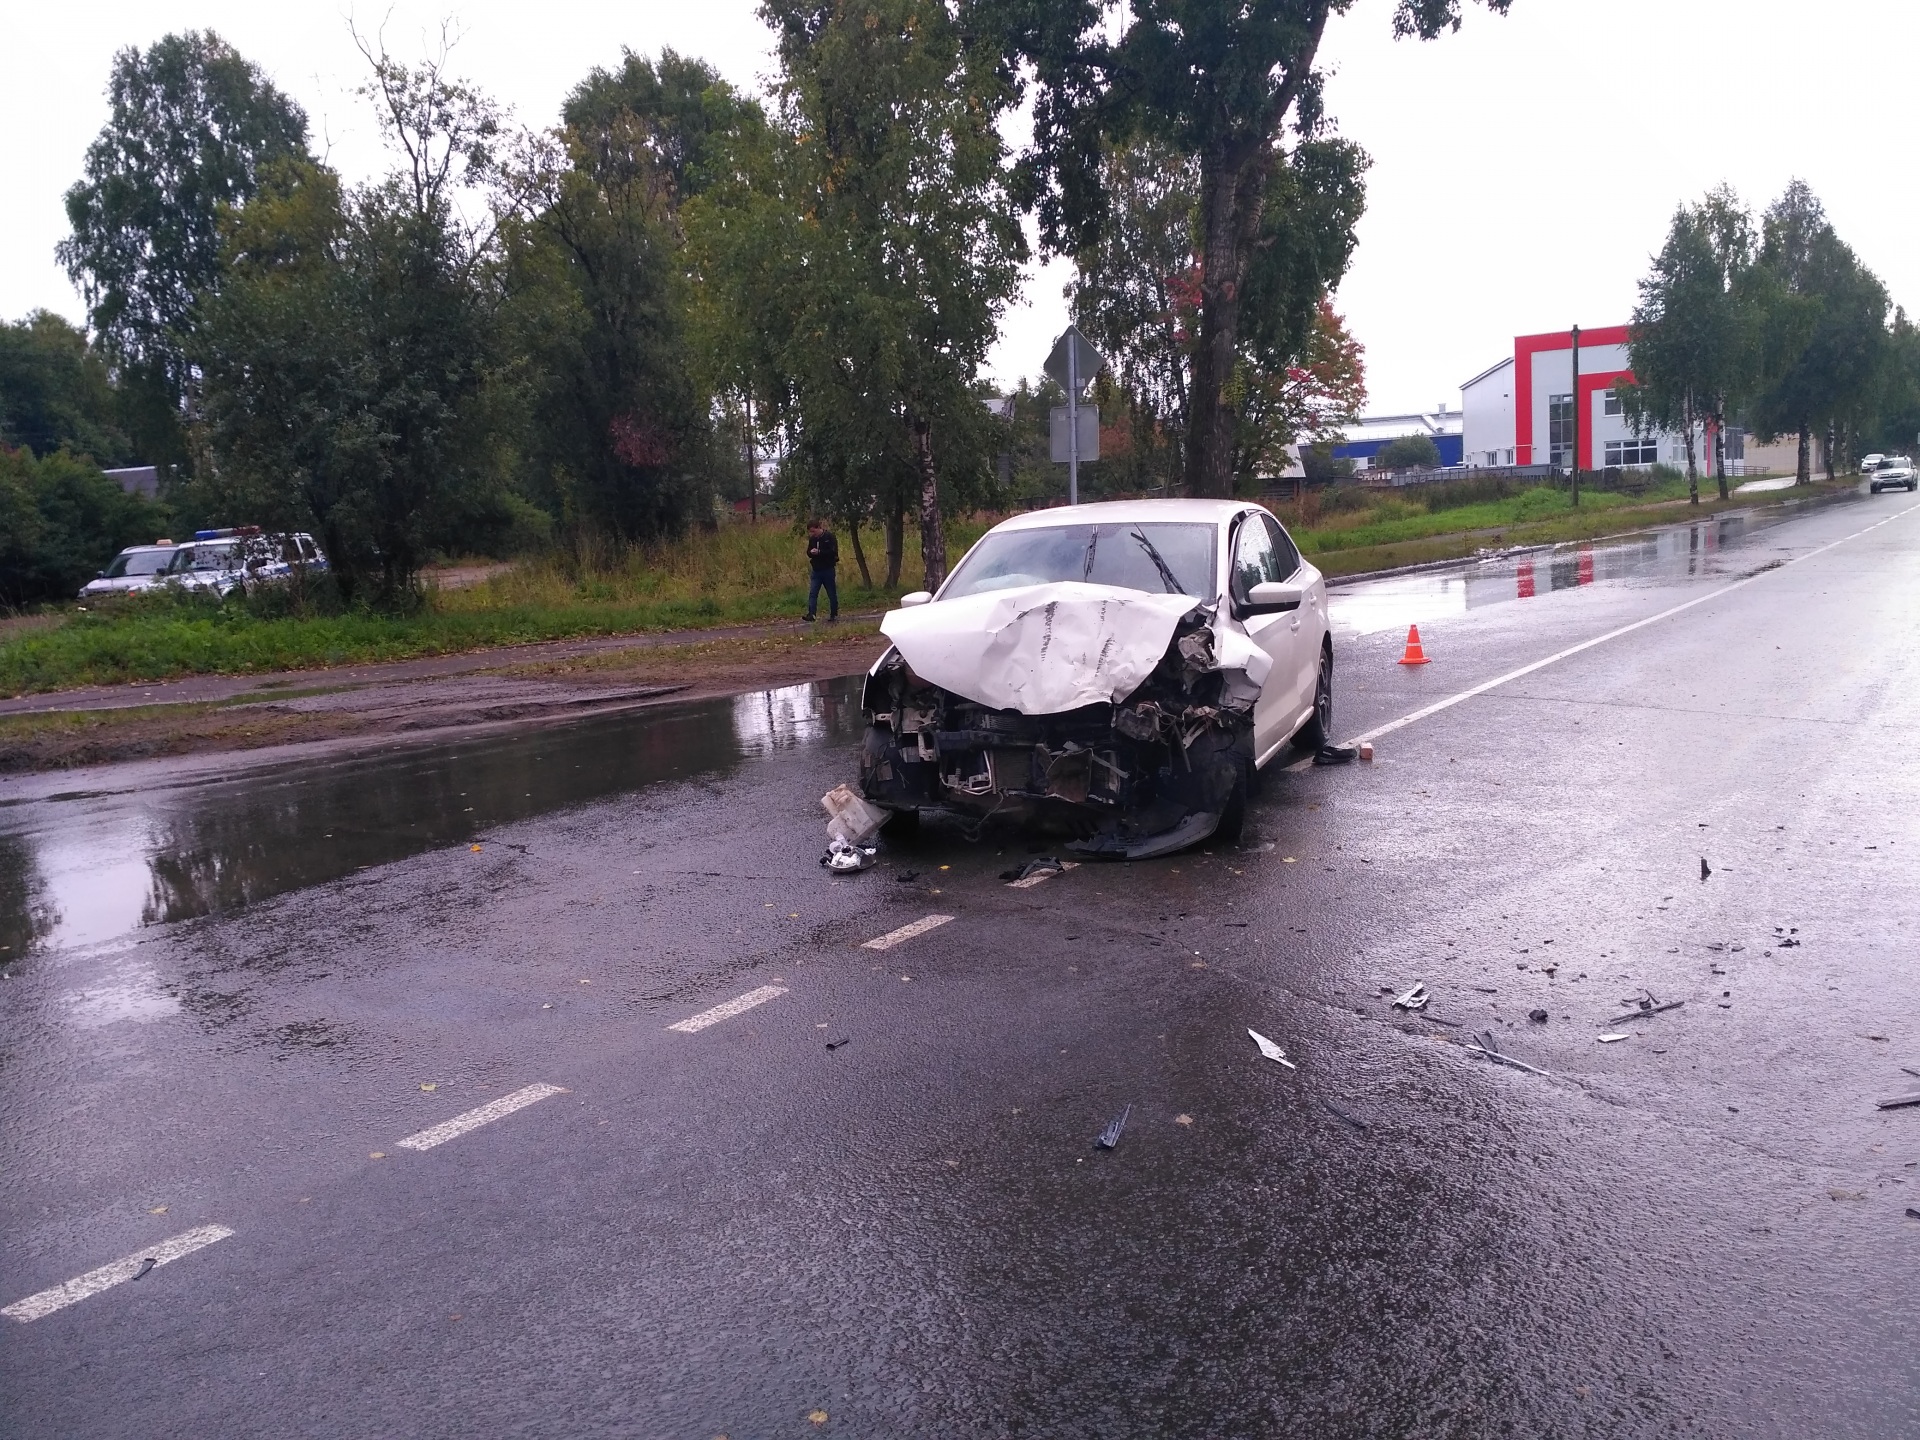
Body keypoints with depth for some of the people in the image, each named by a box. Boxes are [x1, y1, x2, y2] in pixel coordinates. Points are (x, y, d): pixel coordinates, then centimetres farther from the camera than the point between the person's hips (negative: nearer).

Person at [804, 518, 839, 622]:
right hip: (816, 570, 5)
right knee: (812, 593, -7)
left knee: (832, 594, 6)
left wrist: (819, 552, -23)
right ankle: (811, 614, -12)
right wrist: (811, 552, -10)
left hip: (828, 570, -5)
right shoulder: (812, 539, 7)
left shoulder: (829, 536, -10)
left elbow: (834, 552, -17)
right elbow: (808, 552, 15)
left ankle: (834, 615, 17)